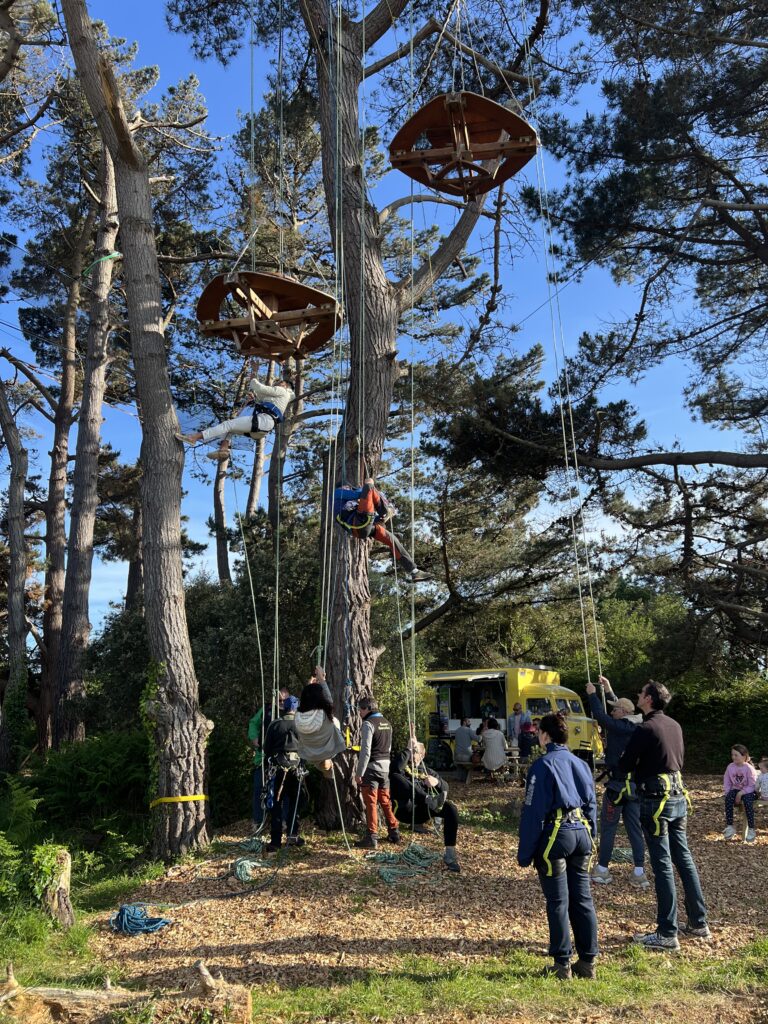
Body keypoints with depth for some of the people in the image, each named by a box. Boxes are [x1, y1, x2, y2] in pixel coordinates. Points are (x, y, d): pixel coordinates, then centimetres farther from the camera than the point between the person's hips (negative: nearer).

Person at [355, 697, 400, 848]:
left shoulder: (368, 724, -13)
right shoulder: (387, 723, 12)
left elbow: (365, 751, -18)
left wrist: (359, 772, -15)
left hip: (371, 767, -8)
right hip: (386, 767, 8)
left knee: (371, 803, -2)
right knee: (385, 801, 17)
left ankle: (371, 837, -1)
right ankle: (394, 832, 22)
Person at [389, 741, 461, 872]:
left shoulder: (427, 772, 28)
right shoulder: (403, 768, 16)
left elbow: (445, 788, 13)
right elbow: (395, 768, -12)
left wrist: (437, 782, -9)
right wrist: (408, 749, -7)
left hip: (422, 812, 3)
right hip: (405, 810, -3)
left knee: (450, 808, -24)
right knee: (395, 777, -26)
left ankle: (450, 855, -25)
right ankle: (430, 800, -41)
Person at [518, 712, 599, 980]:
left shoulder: (542, 766, -10)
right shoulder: (581, 764, 11)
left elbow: (533, 812, -11)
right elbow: (592, 805, 16)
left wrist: (525, 853, -7)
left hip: (554, 835, -6)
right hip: (582, 833, 6)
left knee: (558, 903, 3)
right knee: (583, 900, 12)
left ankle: (562, 964, 9)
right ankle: (587, 962, 18)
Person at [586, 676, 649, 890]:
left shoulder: (620, 727, -16)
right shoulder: (637, 728, 7)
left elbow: (600, 716, -16)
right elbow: (620, 707, 22)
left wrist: (592, 694, -4)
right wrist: (608, 691, 26)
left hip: (618, 785, -7)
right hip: (635, 784, 7)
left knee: (608, 828, 4)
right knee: (635, 828, 8)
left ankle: (602, 870, 12)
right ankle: (639, 873, 8)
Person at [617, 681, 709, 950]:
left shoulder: (645, 729, -16)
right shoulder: (675, 726, 8)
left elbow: (624, 766, -11)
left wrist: (625, 759, 11)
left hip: (655, 800, -8)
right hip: (679, 796, 8)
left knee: (662, 865, -3)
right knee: (684, 859, 15)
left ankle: (667, 933, 2)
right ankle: (699, 923, 24)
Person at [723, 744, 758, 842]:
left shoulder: (749, 768, -13)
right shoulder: (730, 767, 0)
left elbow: (752, 786, -15)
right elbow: (727, 783, 5)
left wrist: (741, 793, -23)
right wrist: (727, 792, -12)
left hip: (748, 791, -3)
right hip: (735, 789, 4)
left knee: (747, 800, -36)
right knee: (728, 798, -29)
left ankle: (751, 829, -27)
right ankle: (729, 826, -25)